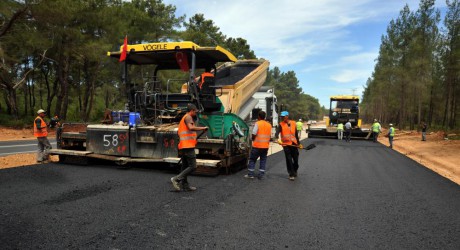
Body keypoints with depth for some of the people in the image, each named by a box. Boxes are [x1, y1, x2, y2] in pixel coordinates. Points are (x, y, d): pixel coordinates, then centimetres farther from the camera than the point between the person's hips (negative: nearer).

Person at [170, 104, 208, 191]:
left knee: (186, 167, 13)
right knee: (192, 166, -10)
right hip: (188, 146, -10)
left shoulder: (183, 118, 24)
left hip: (182, 146, 10)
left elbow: (178, 132, 31)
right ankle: (177, 179, -14)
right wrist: (202, 128, -16)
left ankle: (185, 185, 16)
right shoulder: (188, 117, -5)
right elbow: (191, 128, -24)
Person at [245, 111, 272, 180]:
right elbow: (270, 136, 11)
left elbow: (254, 134, -12)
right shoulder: (269, 125, 9)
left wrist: (253, 139, 6)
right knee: (263, 160, 11)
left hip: (257, 145, -4)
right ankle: (261, 175, 10)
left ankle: (250, 174, 7)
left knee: (252, 159, 7)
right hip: (265, 146, 5)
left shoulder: (257, 123, -9)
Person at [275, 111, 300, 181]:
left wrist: (298, 142, 17)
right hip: (286, 144, -3)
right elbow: (277, 132, -19)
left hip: (294, 144, 3)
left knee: (296, 159, 10)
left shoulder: (293, 123, 6)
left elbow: (296, 134, 14)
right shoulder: (281, 124, -4)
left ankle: (295, 171, 36)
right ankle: (291, 174, 8)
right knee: (289, 160, -3)